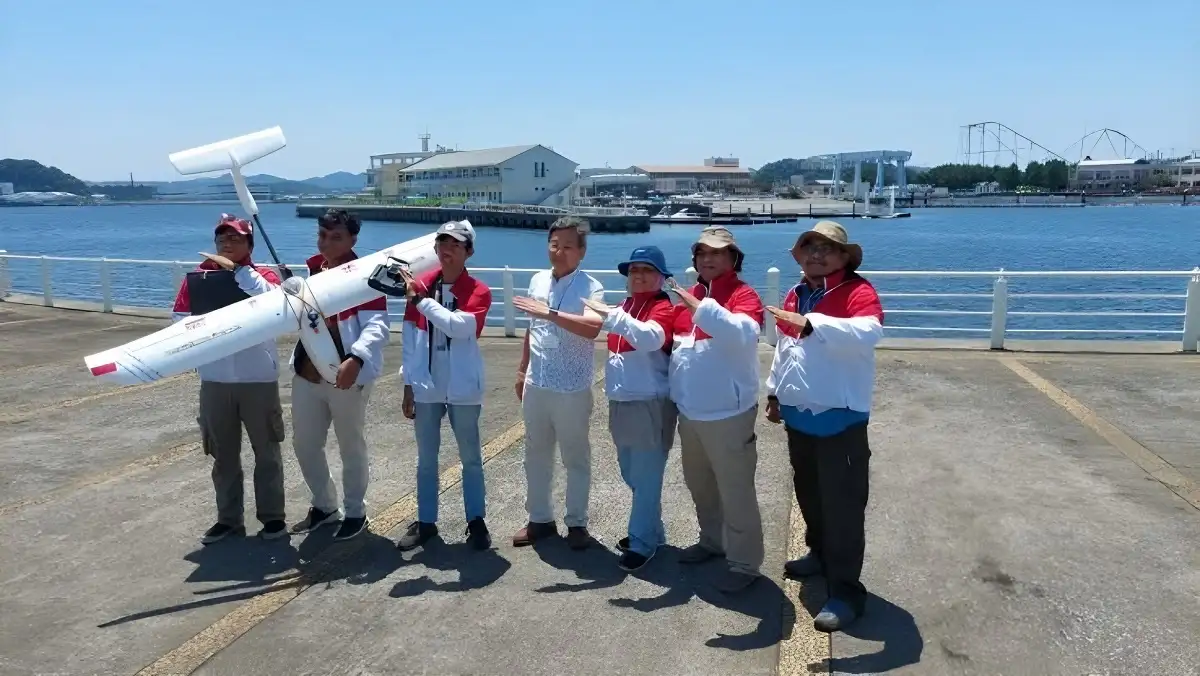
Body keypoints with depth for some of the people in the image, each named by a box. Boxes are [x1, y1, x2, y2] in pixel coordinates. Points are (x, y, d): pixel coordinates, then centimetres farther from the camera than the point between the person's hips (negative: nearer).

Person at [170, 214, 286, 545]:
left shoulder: (263, 276, -2)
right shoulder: (199, 277, 5)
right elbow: (179, 320, 4)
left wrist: (236, 269, -23)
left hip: (259, 379, -3)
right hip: (214, 381, 3)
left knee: (266, 451, 7)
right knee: (224, 455, 12)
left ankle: (272, 516, 18)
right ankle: (228, 518, 24)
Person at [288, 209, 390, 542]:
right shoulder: (312, 270, 12)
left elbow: (376, 326, -23)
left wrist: (355, 359, -39)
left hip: (346, 376, -7)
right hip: (307, 373, 7)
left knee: (351, 448, 7)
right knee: (304, 444, 15)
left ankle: (355, 513, 24)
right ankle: (324, 506, 34)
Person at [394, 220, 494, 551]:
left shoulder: (479, 292, -6)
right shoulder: (420, 285, 4)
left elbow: (458, 326, -24)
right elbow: (410, 339, 6)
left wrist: (421, 300, -21)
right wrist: (408, 384, 4)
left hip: (462, 389, -3)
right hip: (426, 387, 3)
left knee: (470, 457, 8)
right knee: (426, 458, 12)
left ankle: (476, 521, 19)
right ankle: (425, 521, 23)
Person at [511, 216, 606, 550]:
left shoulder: (590, 288, -12)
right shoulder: (538, 281, 7)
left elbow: (593, 328, -31)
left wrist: (550, 313, -36)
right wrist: (522, 370, 19)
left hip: (572, 390, -6)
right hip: (536, 385, 6)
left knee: (576, 458, 8)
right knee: (536, 454, 15)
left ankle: (577, 523, 21)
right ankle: (540, 519, 29)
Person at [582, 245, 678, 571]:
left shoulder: (664, 308, -11)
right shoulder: (625, 307, 13)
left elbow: (649, 338, -32)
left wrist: (611, 314, -34)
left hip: (650, 404, -8)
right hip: (620, 401, 8)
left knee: (645, 477, -1)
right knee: (631, 474, 17)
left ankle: (643, 542, 10)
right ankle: (650, 530, 32)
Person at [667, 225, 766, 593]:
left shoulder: (743, 294, -11)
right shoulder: (689, 296, 11)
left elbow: (743, 334, -32)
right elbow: (672, 340, 24)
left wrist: (701, 308, -36)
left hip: (727, 412, -8)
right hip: (689, 411, 8)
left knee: (735, 490, 0)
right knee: (699, 484, 21)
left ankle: (744, 563, 12)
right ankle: (712, 540, 40)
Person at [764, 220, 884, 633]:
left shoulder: (858, 291, -12)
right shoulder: (796, 295, 12)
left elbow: (867, 333, -32)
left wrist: (812, 323, -43)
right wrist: (774, 392, 22)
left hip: (840, 418, -7)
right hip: (798, 415, 8)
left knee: (842, 505, -2)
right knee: (808, 493, 21)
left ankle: (846, 591, 6)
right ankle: (820, 553, 42)